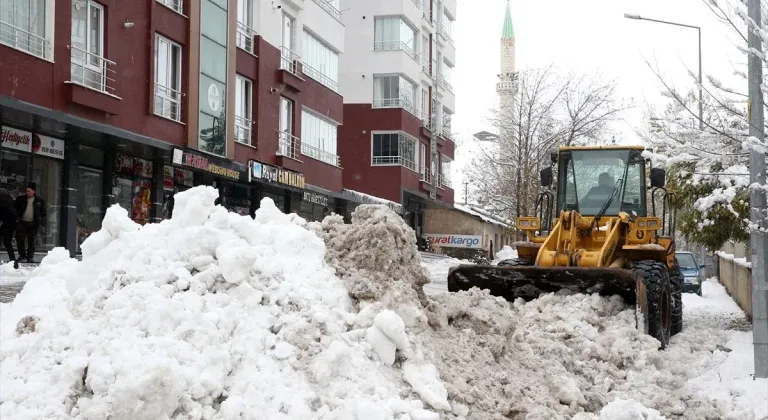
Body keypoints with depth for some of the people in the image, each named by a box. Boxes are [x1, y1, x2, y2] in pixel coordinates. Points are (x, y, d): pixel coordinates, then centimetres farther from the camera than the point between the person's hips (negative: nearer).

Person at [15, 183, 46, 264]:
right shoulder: (21, 198, 4)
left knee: (31, 241, 2)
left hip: (33, 223, -1)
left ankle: (30, 257, 10)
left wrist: (43, 222, -7)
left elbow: (44, 212, 5)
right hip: (22, 222, 1)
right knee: (19, 239, -4)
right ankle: (22, 255, 11)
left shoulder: (39, 200, 3)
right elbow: (15, 208, 7)